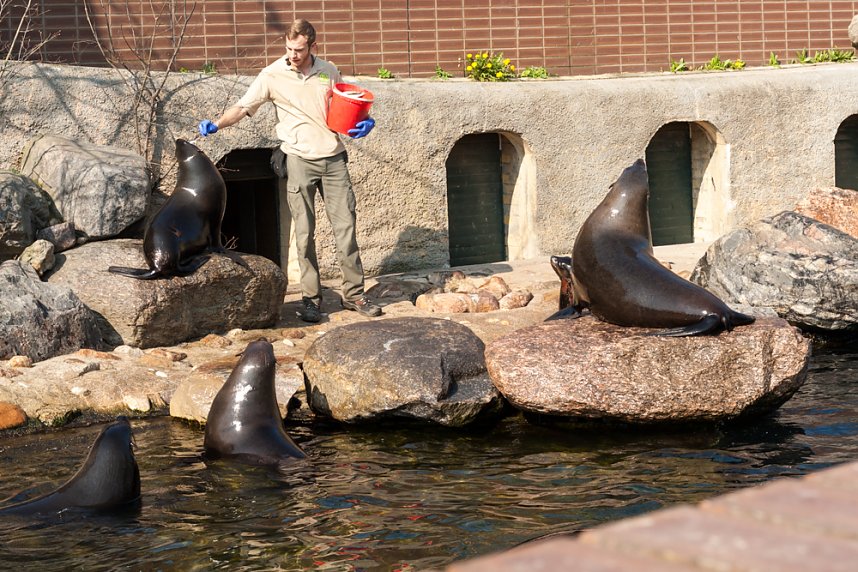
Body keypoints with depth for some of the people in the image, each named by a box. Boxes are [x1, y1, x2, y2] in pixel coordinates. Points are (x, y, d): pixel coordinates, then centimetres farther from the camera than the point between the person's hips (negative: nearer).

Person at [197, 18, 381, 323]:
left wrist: (365, 122, -2)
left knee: (345, 225, 3)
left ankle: (354, 293, 10)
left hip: (333, 159, 2)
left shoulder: (329, 72, 6)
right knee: (304, 232, -1)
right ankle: (311, 297, 6)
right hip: (299, 160, -2)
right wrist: (216, 124, -21)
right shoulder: (273, 75, -3)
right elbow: (243, 107, -5)